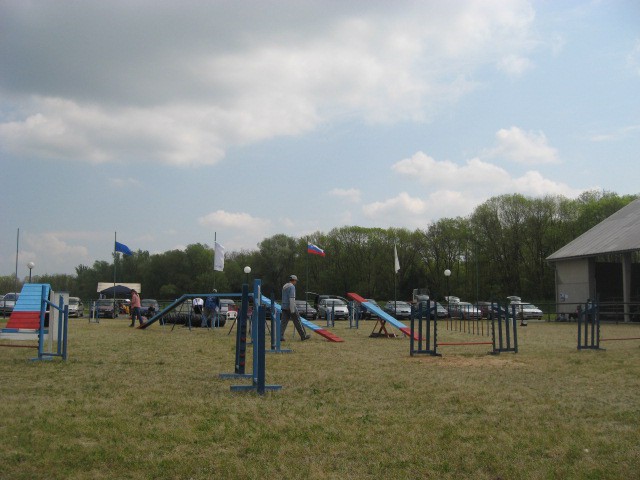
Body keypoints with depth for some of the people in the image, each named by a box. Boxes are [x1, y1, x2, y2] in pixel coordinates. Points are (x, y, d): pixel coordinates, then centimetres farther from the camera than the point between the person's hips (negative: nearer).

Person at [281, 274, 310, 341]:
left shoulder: (284, 286, 16)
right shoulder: (292, 287, -12)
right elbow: (291, 298, -21)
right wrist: (292, 310, -22)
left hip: (284, 307, 8)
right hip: (291, 306, -8)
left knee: (283, 322, 2)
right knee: (297, 321, 2)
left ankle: (280, 336, -7)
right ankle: (303, 336, 9)